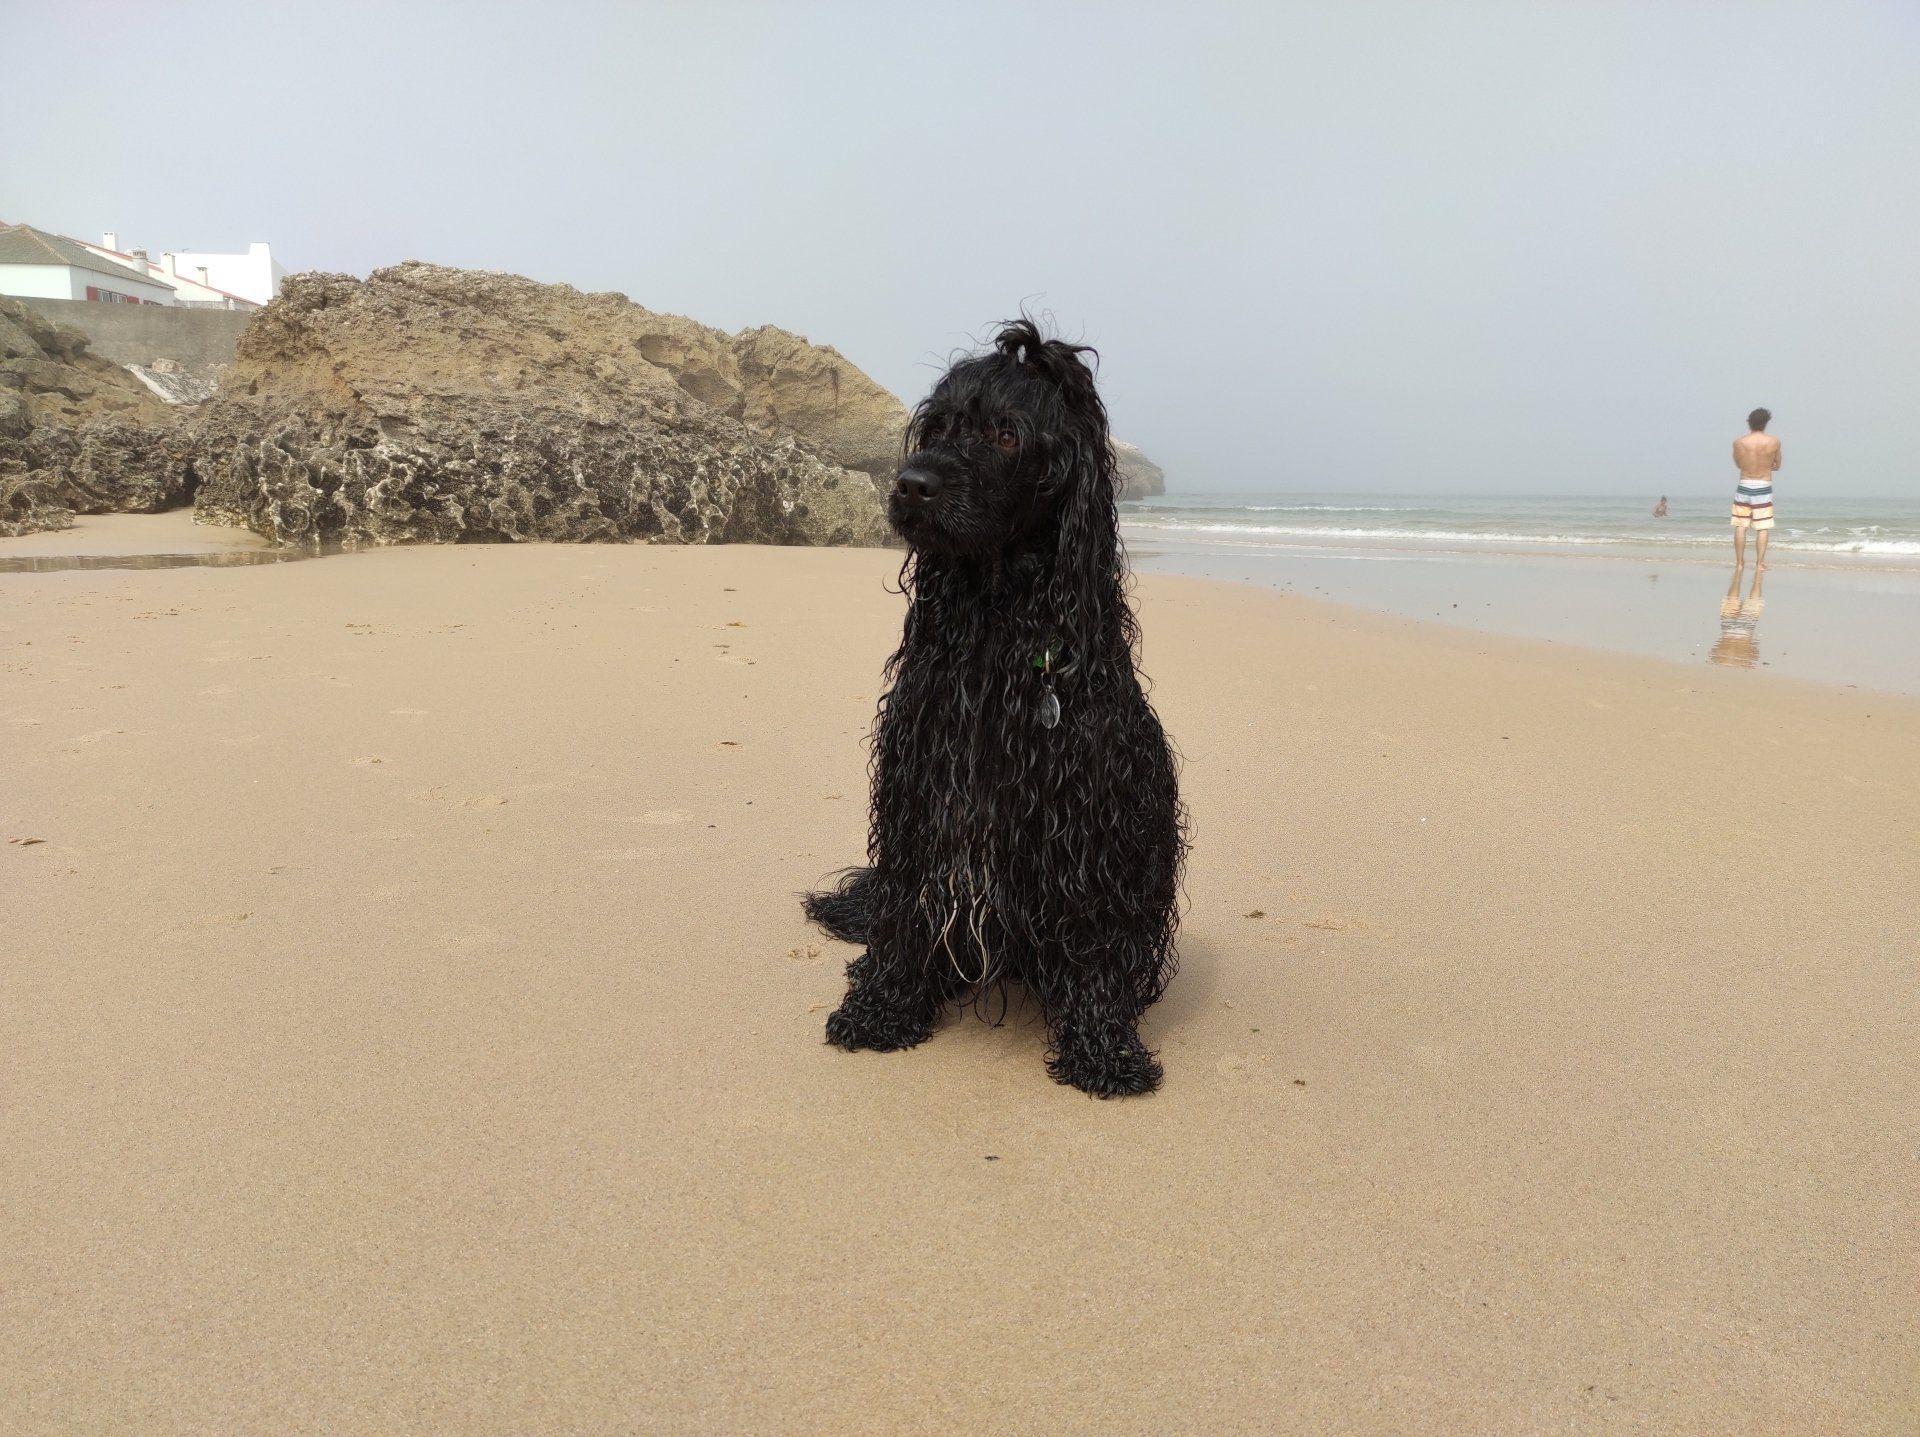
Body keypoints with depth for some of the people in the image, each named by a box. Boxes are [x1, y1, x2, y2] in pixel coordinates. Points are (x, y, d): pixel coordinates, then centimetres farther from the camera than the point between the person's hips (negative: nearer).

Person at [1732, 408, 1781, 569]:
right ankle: (1759, 563, 2)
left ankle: (1739, 562, 8)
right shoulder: (1774, 442, -5)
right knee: (1762, 528, 3)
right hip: (1763, 488, -1)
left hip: (1744, 486, 1)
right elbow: (1776, 465, 8)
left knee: (1740, 526, 7)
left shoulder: (1738, 442, -4)